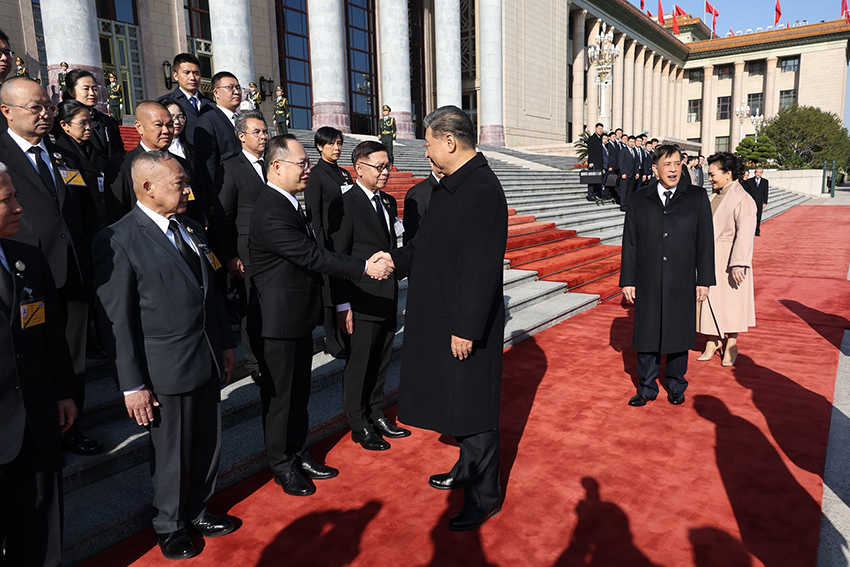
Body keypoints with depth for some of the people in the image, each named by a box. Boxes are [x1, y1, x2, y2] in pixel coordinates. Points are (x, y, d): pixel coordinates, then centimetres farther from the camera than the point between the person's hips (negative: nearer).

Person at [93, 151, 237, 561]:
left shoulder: (190, 227, 8)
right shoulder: (118, 240, -14)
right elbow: (116, 321, -14)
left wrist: (225, 343, 15)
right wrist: (132, 385, -13)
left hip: (207, 358, 6)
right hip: (166, 369, -6)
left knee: (208, 444, 17)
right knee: (172, 454, 11)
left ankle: (196, 511, 42)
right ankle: (170, 527, 36)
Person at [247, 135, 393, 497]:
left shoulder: (286, 203, 10)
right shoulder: (271, 213, -23)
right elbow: (313, 256, -26)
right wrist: (366, 267, -22)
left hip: (298, 318, 10)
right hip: (278, 323, -10)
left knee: (298, 393, 20)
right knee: (279, 396, 8)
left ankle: (299, 455, 36)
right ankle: (282, 465, 26)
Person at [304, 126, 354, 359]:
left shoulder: (344, 173, 15)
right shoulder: (315, 175, -6)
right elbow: (314, 215, -10)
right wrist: (321, 247, -15)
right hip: (329, 241, -7)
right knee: (331, 290, 1)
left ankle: (344, 336, 23)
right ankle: (332, 341, 13)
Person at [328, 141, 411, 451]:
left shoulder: (389, 202, 12)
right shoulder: (345, 204, -12)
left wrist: (396, 293, 16)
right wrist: (342, 306, -16)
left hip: (388, 299, 7)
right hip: (362, 302, -7)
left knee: (380, 362, 17)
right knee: (359, 365, 6)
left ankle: (376, 414, 34)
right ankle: (359, 424, 23)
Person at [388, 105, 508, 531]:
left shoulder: (482, 190, -21)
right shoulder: (451, 185, 9)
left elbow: (482, 266, -24)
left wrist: (467, 328, -23)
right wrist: (396, 259, 10)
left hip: (466, 323, -9)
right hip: (442, 316, 9)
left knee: (473, 405, 4)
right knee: (456, 398, 22)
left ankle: (484, 494, 23)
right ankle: (468, 468, 43)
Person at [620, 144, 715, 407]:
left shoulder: (697, 198, 4)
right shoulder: (639, 199, 4)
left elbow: (705, 241, 3)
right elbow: (630, 243, 4)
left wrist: (704, 280, -1)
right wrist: (628, 281, 0)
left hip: (682, 282, 0)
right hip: (647, 282, 0)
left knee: (679, 334, 10)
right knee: (647, 334, 7)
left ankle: (676, 385, 28)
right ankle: (647, 388, 21)